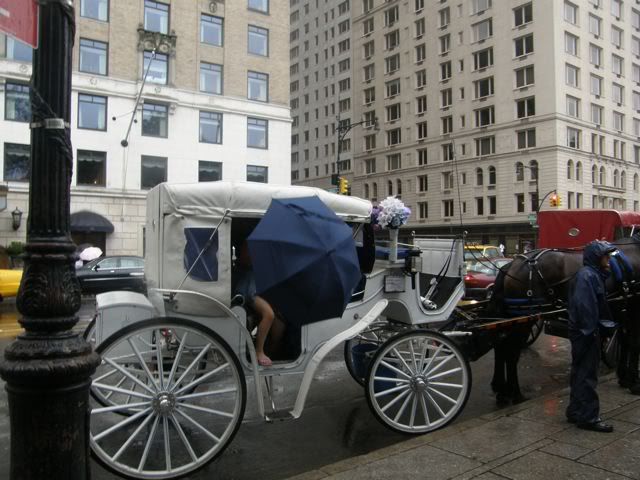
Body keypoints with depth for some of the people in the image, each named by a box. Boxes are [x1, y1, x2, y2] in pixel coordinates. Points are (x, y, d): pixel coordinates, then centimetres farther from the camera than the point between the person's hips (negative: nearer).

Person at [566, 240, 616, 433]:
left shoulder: (594, 274, 14)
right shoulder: (586, 275, -16)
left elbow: (599, 304, 15)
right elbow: (583, 305, -24)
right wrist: (590, 330, -23)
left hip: (585, 332, 10)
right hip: (586, 332, -10)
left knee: (580, 373, 16)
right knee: (587, 375, -3)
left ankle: (575, 412, 26)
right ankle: (588, 417, 6)